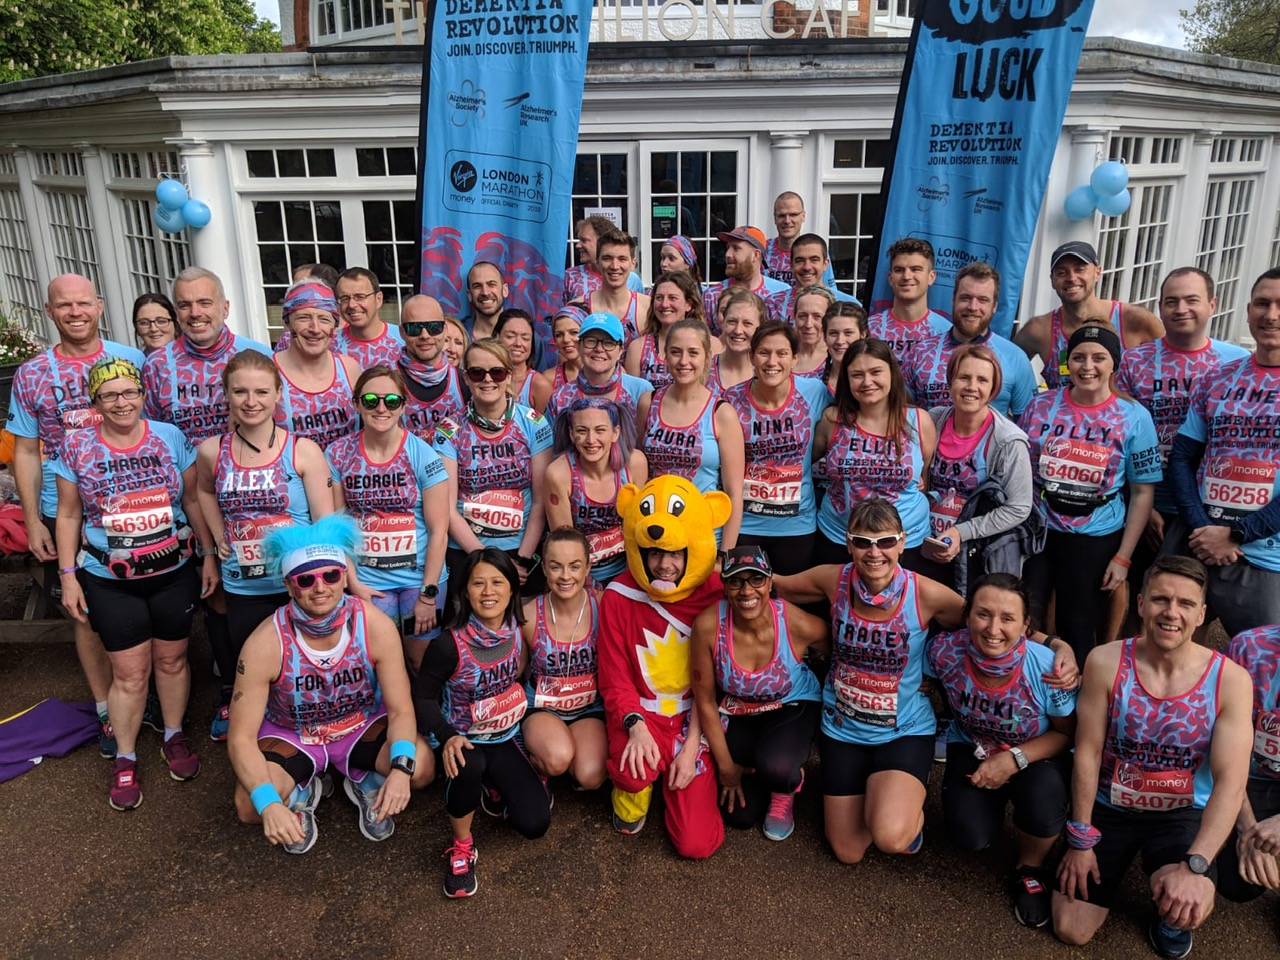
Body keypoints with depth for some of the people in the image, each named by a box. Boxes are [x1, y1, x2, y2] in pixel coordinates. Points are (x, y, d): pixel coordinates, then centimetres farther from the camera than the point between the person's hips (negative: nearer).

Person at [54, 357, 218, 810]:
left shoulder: (171, 438, -4)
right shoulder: (76, 448, -5)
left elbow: (193, 500, 3)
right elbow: (69, 515, 2)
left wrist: (209, 555, 2)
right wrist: (68, 575, 0)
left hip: (173, 573, 1)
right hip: (110, 581, -1)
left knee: (171, 659, 14)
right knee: (129, 672, 4)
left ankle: (174, 737, 34)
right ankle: (124, 759, 22)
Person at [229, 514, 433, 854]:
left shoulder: (375, 626, -24)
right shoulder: (266, 643, -27)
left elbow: (401, 710, -19)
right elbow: (241, 738, -24)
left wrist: (401, 769, -40)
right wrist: (269, 804, -41)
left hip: (362, 725, 1)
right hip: (290, 735, 0)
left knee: (421, 768, -28)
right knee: (250, 807, -29)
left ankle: (366, 784, 9)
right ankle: (301, 793, 10)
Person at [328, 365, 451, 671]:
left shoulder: (423, 455, -10)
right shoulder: (337, 455, -2)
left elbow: (439, 531, -9)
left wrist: (428, 595, -10)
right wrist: (352, 581, -5)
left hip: (420, 578, -1)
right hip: (368, 582, 2)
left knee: (422, 663, 9)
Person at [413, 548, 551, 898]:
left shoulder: (519, 630, -10)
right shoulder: (450, 645, -22)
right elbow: (423, 697, -14)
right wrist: (448, 737, -28)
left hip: (505, 738, 3)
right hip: (463, 739, -3)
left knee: (534, 823, -11)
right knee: (470, 764, -40)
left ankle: (500, 785, 23)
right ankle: (461, 848, -12)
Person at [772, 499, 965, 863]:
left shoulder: (926, 594, -20)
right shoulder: (833, 580, -15)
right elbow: (773, 586, 0)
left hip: (905, 731, -2)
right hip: (842, 728, 3)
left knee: (891, 838, -27)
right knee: (848, 853, 11)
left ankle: (912, 801, 10)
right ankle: (872, 792, 41)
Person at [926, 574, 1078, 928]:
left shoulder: (1047, 668, -29)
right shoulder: (945, 650, -25)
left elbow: (1067, 733, -13)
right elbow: (926, 684, 0)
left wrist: (1014, 759, -25)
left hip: (1038, 754, -1)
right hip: (973, 749, 1)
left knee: (1043, 797, -34)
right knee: (972, 836, -20)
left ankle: (1030, 870, 1)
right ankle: (996, 801, 19)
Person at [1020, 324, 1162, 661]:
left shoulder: (1135, 417, -5)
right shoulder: (1040, 405, -1)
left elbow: (1142, 492, -4)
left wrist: (1123, 557, -6)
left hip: (1096, 540, -1)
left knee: (1077, 629, 11)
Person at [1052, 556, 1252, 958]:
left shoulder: (1230, 679, -16)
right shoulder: (1105, 663, -16)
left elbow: (1231, 782, -21)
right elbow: (1087, 753, -11)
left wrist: (1195, 865, -31)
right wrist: (1080, 840, -8)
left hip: (1182, 815, 0)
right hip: (1108, 809, 1)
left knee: (1189, 907, -30)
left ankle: (1169, 915, 10)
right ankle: (1119, 865, 30)